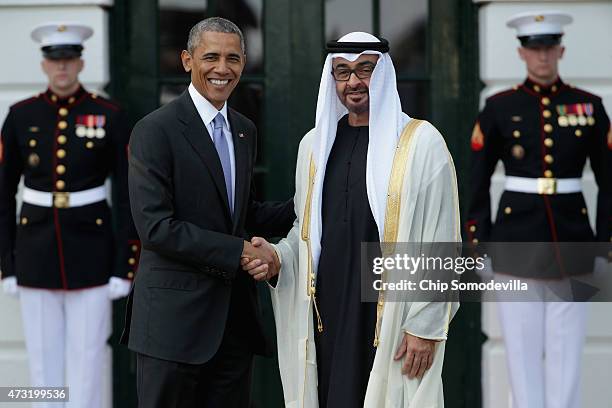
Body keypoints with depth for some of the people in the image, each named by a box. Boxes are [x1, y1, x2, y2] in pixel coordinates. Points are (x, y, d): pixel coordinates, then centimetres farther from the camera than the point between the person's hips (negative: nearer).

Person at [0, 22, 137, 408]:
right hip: (37, 251, 2)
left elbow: (128, 196, -3)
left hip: (91, 250, -2)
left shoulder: (110, 116, -4)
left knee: (88, 361, 0)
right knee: (43, 362, 7)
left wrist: (124, 269, -8)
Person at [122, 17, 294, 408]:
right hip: (176, 314, -7)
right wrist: (238, 251, -18)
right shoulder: (155, 130, -10)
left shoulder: (245, 131, 13)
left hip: (235, 314, 7)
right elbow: (156, 227, -17)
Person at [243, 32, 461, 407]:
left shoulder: (421, 143, -5)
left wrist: (424, 326, -11)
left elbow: (439, 243, -7)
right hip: (327, 314, 4)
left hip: (392, 317, -4)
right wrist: (278, 259, 0)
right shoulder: (315, 144, 12)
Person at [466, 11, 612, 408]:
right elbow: (478, 182, 5)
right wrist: (478, 243, 0)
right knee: (522, 346, 3)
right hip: (516, 240, -1)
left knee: (567, 346, 3)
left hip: (572, 238, 1)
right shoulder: (499, 108, 2)